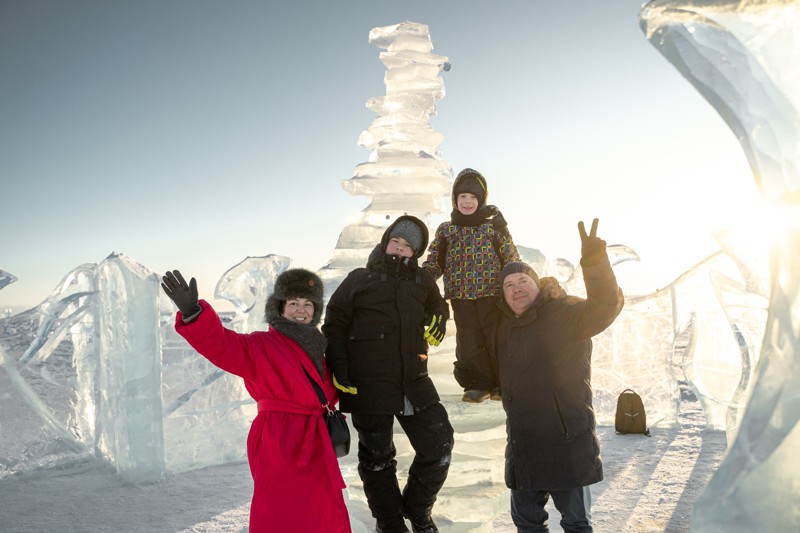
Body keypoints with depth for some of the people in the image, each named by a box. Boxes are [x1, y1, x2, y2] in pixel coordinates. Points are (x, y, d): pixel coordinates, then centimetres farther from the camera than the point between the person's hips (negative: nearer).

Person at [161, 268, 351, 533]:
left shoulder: (316, 347, 13)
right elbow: (222, 345, -26)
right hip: (279, 447, -7)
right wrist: (193, 313, -43)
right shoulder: (260, 345, -8)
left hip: (314, 447, 7)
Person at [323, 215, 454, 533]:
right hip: (368, 385, -3)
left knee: (438, 447, 6)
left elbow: (438, 305, 30)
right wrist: (338, 368, -11)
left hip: (414, 381, 4)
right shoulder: (359, 280, 1)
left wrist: (438, 318, 6)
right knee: (377, 458, 8)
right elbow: (335, 325, -1)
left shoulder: (422, 281, 11)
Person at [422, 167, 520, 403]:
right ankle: (478, 383, 19)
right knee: (468, 342, 4)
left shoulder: (494, 226, 4)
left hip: (492, 293, -2)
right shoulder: (446, 230, 10)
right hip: (461, 296, 2)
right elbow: (435, 261, 9)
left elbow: (512, 258, 4)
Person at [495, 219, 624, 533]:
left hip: (568, 440, -6)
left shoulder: (564, 312, -11)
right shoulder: (505, 326, 9)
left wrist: (594, 261, -45)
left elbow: (604, 307, -31)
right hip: (523, 443, 6)